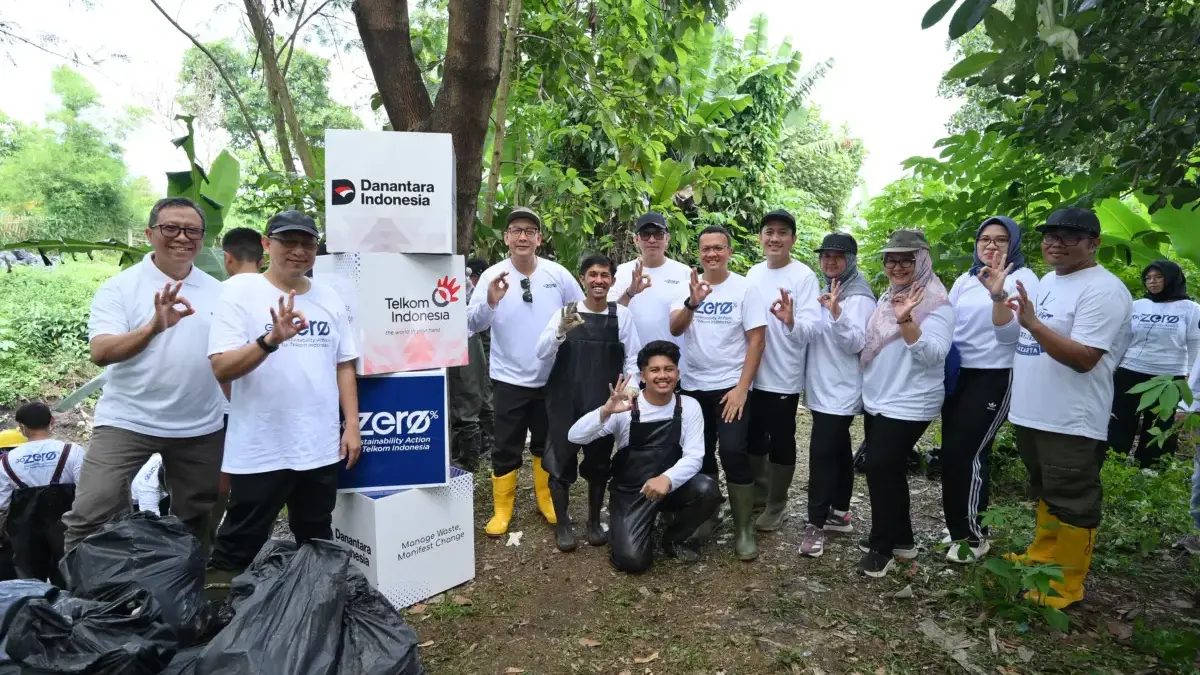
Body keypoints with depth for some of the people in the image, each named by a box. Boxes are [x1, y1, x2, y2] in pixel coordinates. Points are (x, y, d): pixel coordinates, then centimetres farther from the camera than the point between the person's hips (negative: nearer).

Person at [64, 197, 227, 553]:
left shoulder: (218, 292, 5)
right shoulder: (119, 288, -5)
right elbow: (100, 352, -18)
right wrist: (154, 327, -36)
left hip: (201, 427, 3)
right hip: (127, 421, -3)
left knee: (196, 519, 14)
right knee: (89, 514, -6)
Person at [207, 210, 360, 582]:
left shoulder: (328, 297, 7)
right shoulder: (241, 291, -7)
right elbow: (221, 368, -15)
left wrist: (352, 425, 5)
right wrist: (271, 340, -32)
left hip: (322, 448, 5)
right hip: (258, 451, -4)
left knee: (317, 545, 20)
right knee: (239, 548, 9)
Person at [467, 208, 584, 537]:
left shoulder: (558, 274, -4)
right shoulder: (493, 275, -9)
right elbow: (472, 324, -18)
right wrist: (490, 301, -37)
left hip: (551, 378, 2)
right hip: (509, 380, -2)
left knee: (547, 446, 17)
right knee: (505, 449, 7)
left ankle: (547, 501, 35)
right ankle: (502, 510, 23)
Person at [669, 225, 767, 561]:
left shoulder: (745, 288, -5)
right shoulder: (688, 286, 2)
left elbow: (756, 340, -8)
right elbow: (674, 329, -10)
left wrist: (742, 388, -15)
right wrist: (692, 303, -30)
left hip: (731, 386, -3)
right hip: (693, 385, 4)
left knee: (734, 452, -9)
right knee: (701, 452, 12)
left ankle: (744, 528, 6)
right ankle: (707, 514, 30)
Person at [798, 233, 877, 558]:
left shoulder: (859, 298, -12)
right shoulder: (826, 292, 14)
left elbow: (855, 343, -22)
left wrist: (836, 312, -35)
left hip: (841, 392, -9)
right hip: (822, 389, 9)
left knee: (822, 454, -10)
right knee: (838, 450, 16)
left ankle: (816, 523, -3)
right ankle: (840, 513, 25)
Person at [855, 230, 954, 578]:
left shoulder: (936, 303, -13)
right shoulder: (887, 297, 11)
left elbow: (933, 355, -25)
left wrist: (905, 321, -37)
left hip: (908, 405, -8)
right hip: (877, 401, 8)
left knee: (880, 468, -6)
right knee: (889, 469, 15)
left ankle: (882, 546, 10)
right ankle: (901, 539, 30)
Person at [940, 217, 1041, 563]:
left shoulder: (1023, 278, -6)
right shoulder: (965, 279, 11)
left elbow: (1011, 333, -19)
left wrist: (998, 296, -33)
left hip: (994, 377, -6)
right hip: (958, 375, 6)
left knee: (969, 453, -8)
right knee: (951, 452, 8)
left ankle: (975, 537, 9)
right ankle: (959, 529, 25)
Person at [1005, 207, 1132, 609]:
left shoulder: (1103, 290, -17)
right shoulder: (1048, 280, 12)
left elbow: (1084, 358, -25)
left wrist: (1033, 324, -33)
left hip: (1071, 422, -9)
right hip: (1032, 413, 9)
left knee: (1072, 504, 4)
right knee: (1046, 494, 22)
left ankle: (1067, 586, 16)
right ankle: (1041, 557, 38)